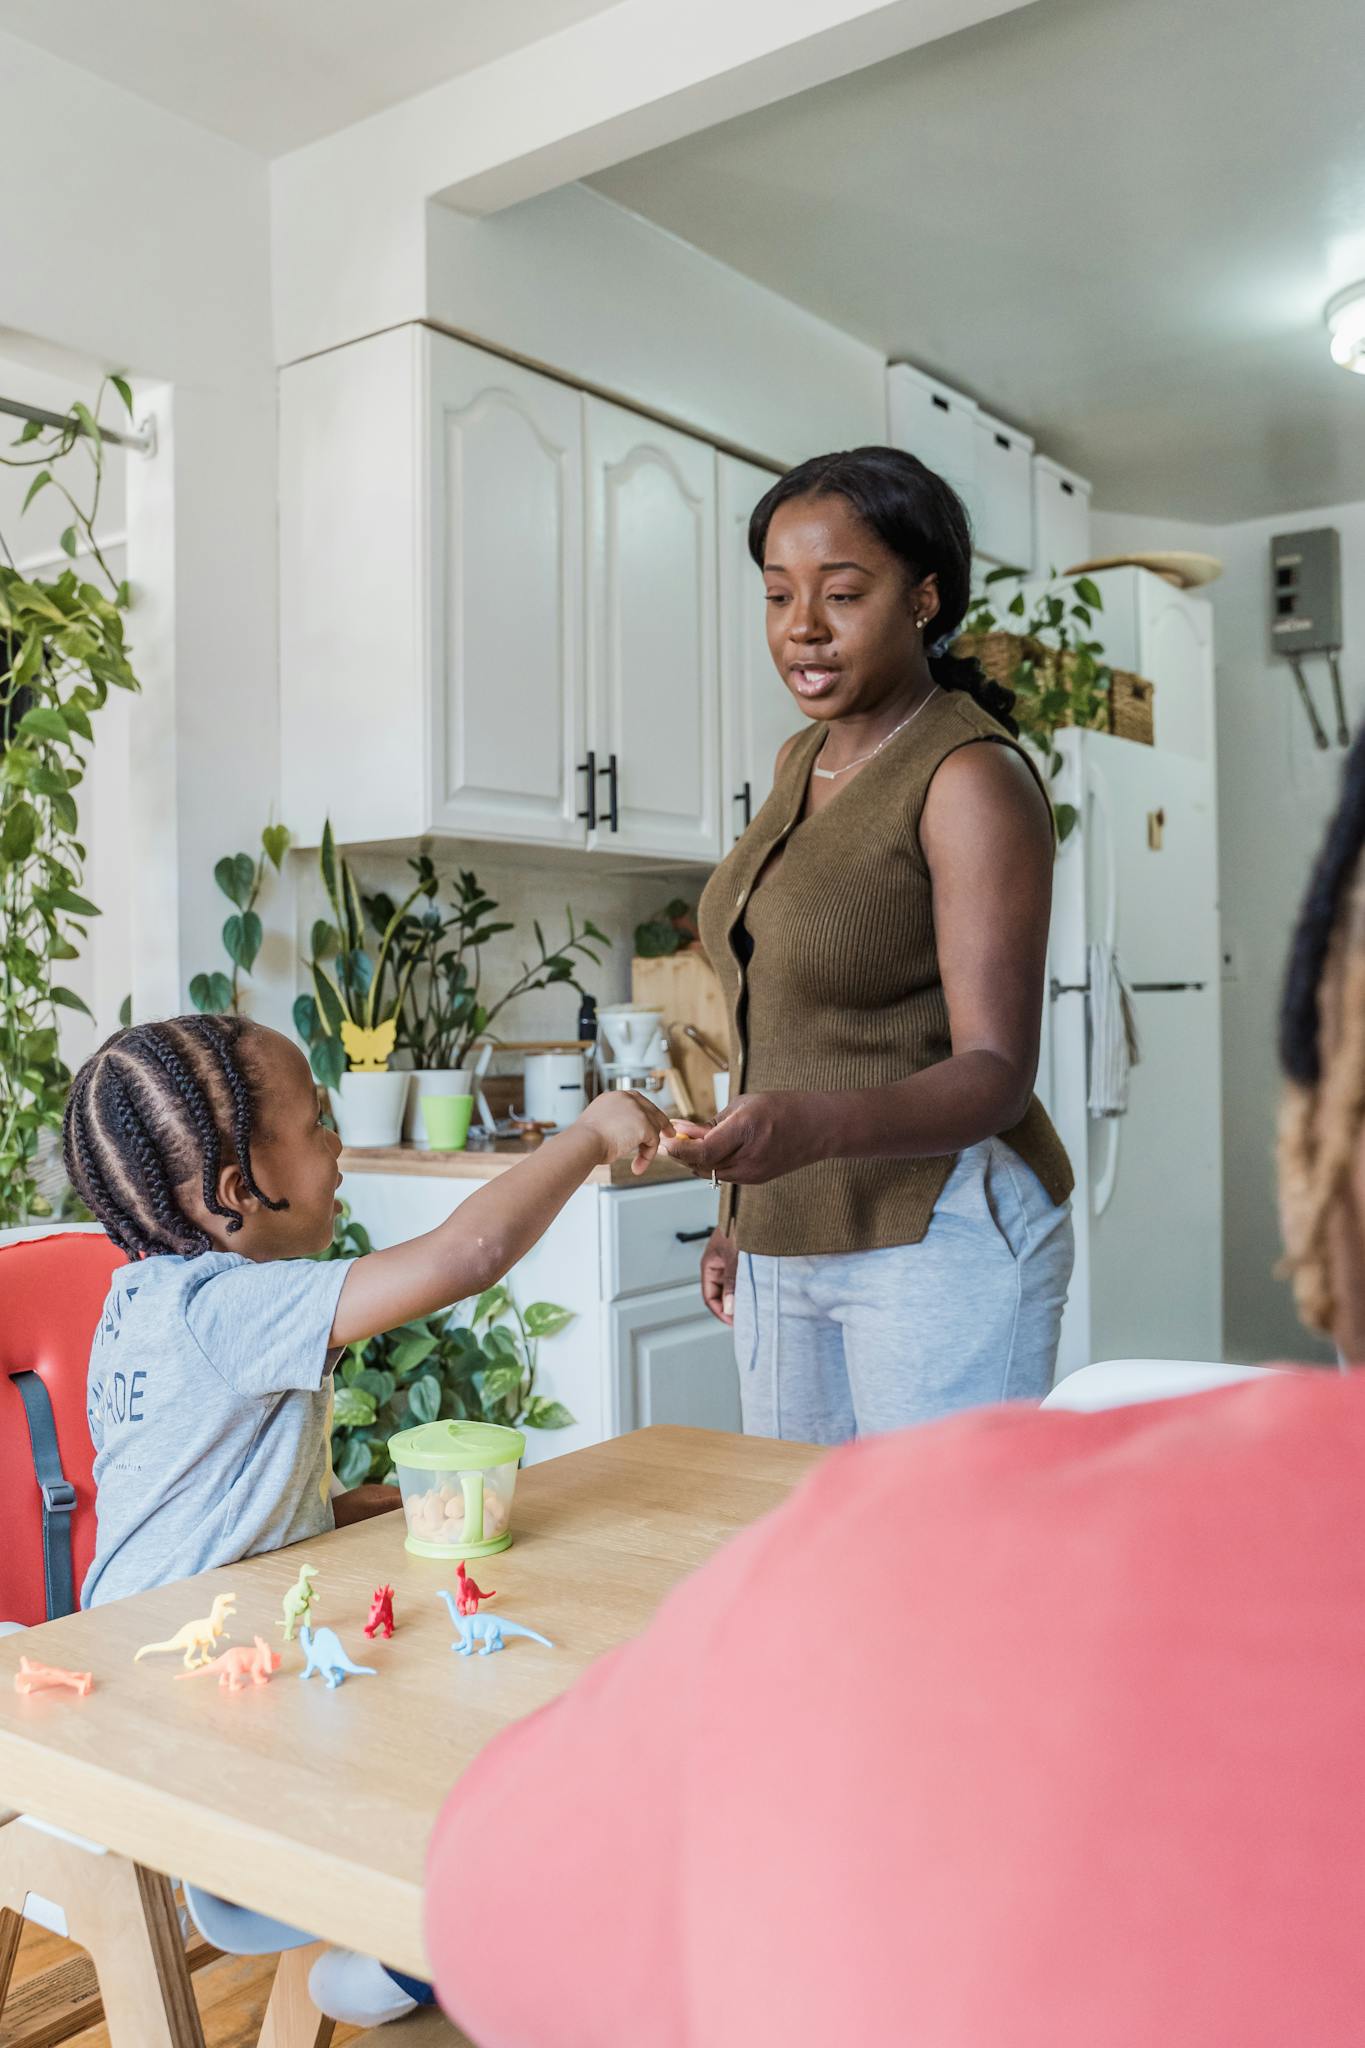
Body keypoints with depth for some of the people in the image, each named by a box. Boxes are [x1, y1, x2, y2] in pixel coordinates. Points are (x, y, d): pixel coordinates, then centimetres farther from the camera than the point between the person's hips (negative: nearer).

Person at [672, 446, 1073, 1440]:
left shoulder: (974, 778, -13)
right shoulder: (801, 761, 11)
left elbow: (996, 1075, -19)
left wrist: (817, 1124, -37)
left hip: (936, 1239, -7)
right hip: (786, 1243, 7)